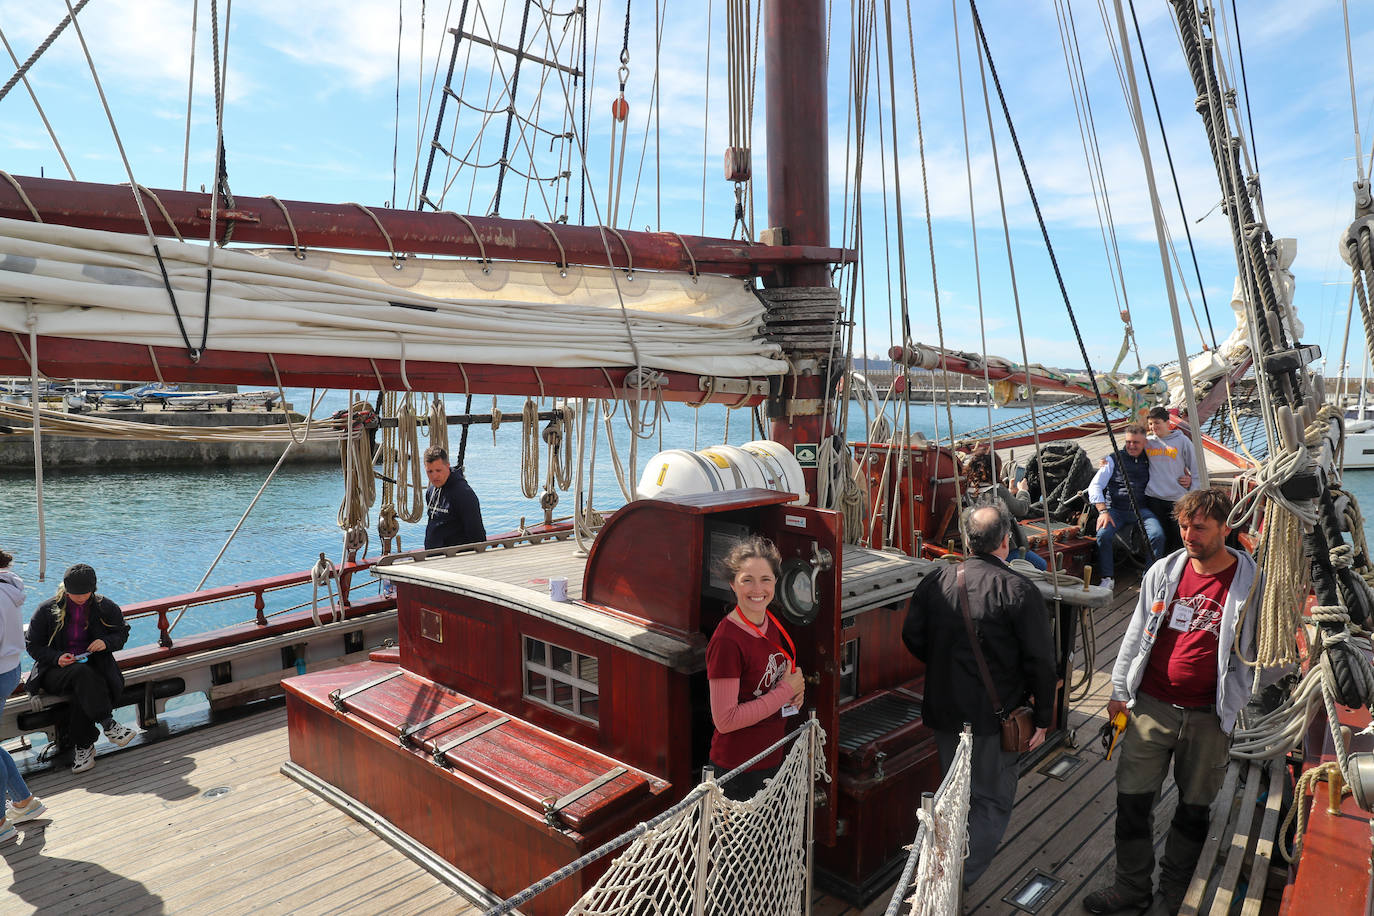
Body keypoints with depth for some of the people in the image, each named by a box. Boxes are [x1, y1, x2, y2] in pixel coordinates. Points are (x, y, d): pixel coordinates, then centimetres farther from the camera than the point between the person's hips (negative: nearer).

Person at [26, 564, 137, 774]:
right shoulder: (47, 610, -1)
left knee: (82, 692, -35)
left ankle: (84, 748, -26)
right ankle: (109, 726, -39)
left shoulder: (105, 607, 4)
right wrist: (57, 658, -17)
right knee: (82, 674, -38)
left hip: (93, 665, 1)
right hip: (55, 670, -1)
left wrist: (106, 643, -12)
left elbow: (122, 633, 12)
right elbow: (33, 646, 3)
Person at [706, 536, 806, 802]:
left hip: (772, 757, 8)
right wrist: (786, 690, -19)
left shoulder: (771, 622, 0)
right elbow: (725, 720, -25)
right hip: (738, 767, -8)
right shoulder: (726, 641, -24)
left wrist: (796, 689, -4)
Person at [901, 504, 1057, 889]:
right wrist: (1043, 716, -1)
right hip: (995, 714, -4)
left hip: (943, 709, 4)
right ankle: (958, 880, 3)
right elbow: (1040, 661, -12)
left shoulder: (936, 581, -3)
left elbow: (912, 638, 3)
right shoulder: (1019, 590, -14)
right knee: (992, 801, 10)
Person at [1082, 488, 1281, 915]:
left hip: (1209, 717, -2)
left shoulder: (1252, 582, -7)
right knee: (1132, 799, 6)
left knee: (1194, 807, 13)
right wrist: (1119, 689, 9)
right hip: (1151, 707, 2)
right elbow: (1136, 633, 8)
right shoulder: (1164, 570, 0)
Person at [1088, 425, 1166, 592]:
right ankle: (1107, 577, -15)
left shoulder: (1150, 460, 12)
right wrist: (1103, 511, -12)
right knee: (1103, 534, -28)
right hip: (1115, 509, -1)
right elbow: (1095, 486, 1)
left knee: (1158, 535, -26)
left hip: (1141, 509, 1)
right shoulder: (1114, 459, 7)